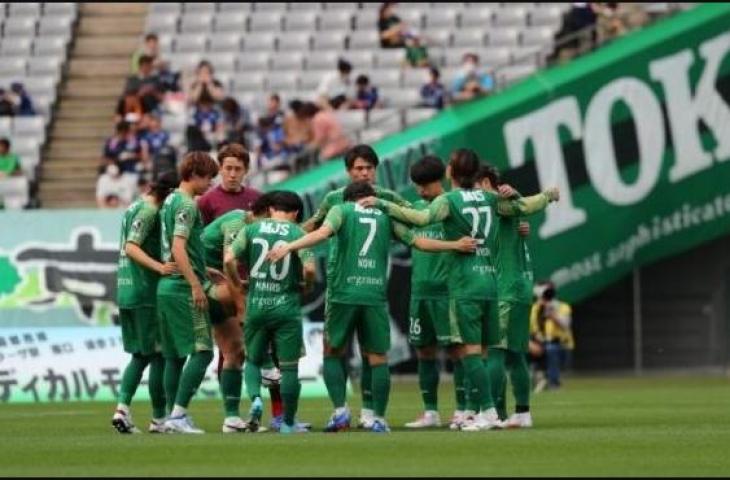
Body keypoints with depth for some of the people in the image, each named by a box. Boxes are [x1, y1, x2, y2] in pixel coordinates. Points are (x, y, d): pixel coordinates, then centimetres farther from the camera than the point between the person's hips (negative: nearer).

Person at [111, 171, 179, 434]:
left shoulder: (134, 208, 16)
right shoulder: (149, 211, -12)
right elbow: (131, 247, -20)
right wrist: (159, 267, -32)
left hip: (126, 291, 9)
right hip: (146, 293, -9)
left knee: (140, 355, 13)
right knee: (158, 355, -1)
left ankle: (123, 407, -1)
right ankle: (159, 419, 3)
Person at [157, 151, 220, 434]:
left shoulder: (169, 202, 17)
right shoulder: (187, 205, -11)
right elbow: (178, 248, -20)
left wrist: (204, 272, 28)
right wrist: (196, 285, -20)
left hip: (166, 287, 10)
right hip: (184, 288, -10)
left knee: (174, 355, 11)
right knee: (201, 351, -8)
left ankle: (173, 416, 12)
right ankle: (179, 414, -13)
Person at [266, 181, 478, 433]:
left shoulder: (341, 209, 7)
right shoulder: (386, 216, 15)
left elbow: (323, 232, -12)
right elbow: (418, 241, 15)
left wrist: (289, 247, -20)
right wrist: (455, 245, 24)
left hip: (343, 293, -1)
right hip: (376, 296, 1)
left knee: (332, 353, 12)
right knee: (378, 359, 7)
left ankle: (340, 410, -1)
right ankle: (379, 419, 5)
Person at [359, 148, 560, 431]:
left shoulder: (449, 200, -6)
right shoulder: (489, 199, 9)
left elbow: (422, 218, -23)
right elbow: (524, 207, 15)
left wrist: (382, 204, -22)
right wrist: (549, 195, 35)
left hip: (465, 285, -6)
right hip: (490, 282, 6)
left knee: (470, 351, -6)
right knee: (483, 351, 9)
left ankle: (487, 411, -13)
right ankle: (485, 413, 8)